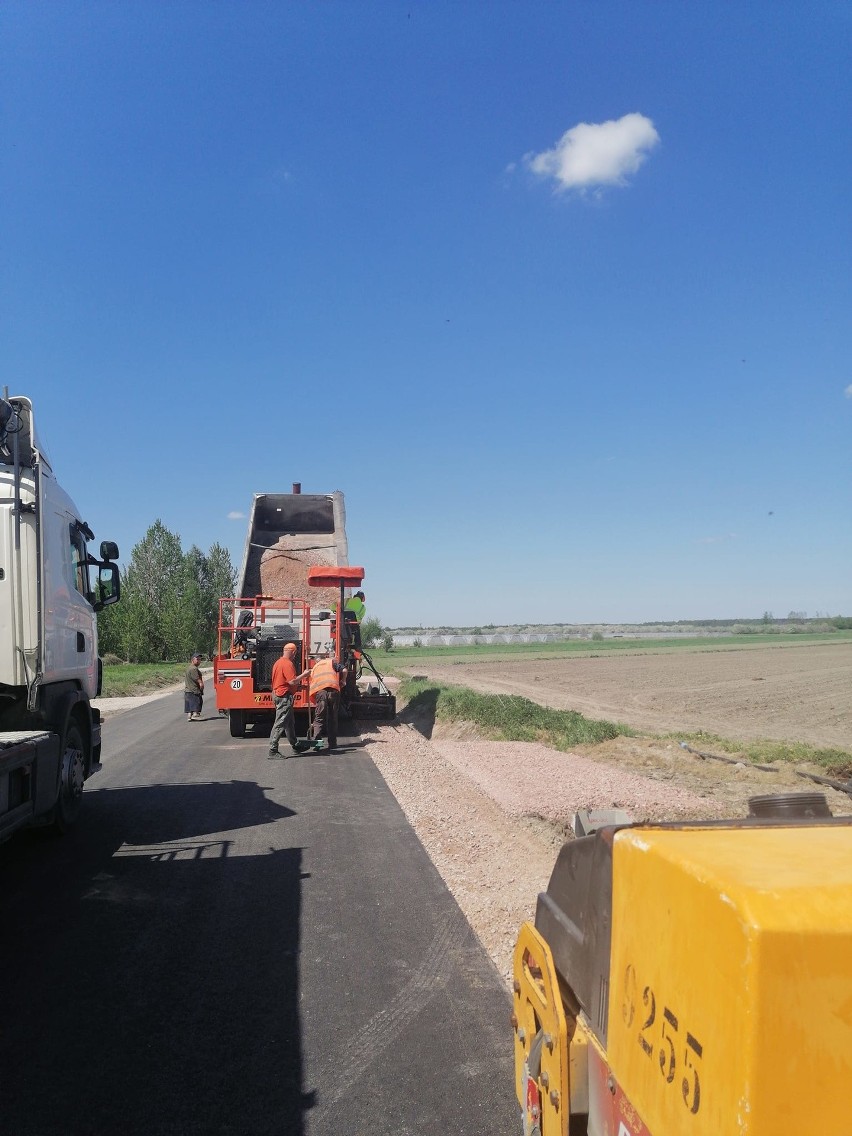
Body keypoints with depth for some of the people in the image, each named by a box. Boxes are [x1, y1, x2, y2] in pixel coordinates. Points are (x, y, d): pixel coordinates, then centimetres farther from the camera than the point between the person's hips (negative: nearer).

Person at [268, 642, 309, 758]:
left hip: (277, 693, 11)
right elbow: (292, 681, -24)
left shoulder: (278, 662, 16)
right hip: (284, 696, -11)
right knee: (280, 723, -9)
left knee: (290, 723, 19)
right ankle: (273, 750, -9)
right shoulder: (287, 664, -16)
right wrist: (304, 674, -10)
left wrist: (299, 686, 25)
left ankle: (295, 746, 29)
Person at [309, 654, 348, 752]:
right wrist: (343, 681, 19)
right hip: (333, 691, -1)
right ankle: (332, 743, 12)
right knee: (333, 718, 9)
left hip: (319, 691, 1)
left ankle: (316, 739, -16)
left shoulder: (314, 667, 29)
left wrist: (314, 700, 28)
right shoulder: (332, 662, 20)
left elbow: (312, 683, 24)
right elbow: (344, 670, 3)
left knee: (319, 718, 3)